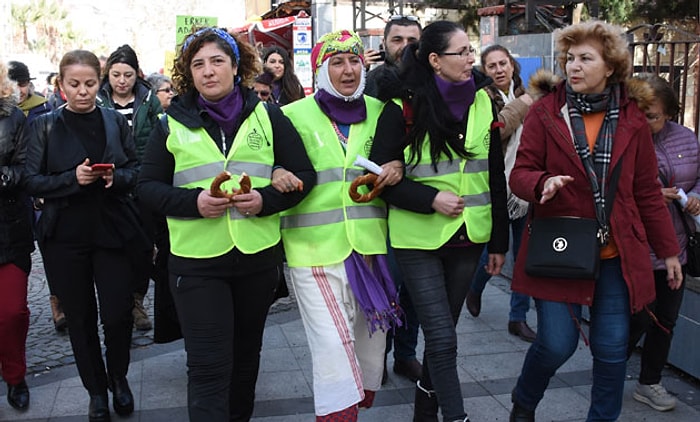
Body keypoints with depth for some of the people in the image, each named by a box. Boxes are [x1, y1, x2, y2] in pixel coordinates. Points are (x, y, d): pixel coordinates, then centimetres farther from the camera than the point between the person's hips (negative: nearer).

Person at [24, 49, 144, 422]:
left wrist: (115, 177, -15)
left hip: (112, 233, 1)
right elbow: (32, 181, -4)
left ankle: (118, 377, 27)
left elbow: (136, 170, 6)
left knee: (118, 314, -1)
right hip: (65, 237, 0)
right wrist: (73, 178, -20)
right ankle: (96, 390, 26)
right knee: (80, 317, 8)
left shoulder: (116, 122, 5)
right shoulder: (45, 126, 0)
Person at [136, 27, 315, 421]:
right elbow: (148, 186, 4)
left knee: (247, 352, 19)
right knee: (208, 366, -4)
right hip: (196, 259, -1)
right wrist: (193, 202, -15)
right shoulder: (172, 124, 3)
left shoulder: (268, 116, 3)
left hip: (258, 254, 2)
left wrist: (266, 199, -16)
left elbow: (304, 174, 3)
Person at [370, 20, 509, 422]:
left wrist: (499, 240, 8)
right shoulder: (405, 106, -10)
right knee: (443, 338, -5)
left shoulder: (483, 101, 4)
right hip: (420, 238, -4)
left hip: (469, 236, 5)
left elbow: (495, 175, 7)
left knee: (443, 332, 16)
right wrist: (430, 199, -20)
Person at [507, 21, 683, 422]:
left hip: (616, 254, 3)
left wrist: (669, 250, 10)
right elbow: (520, 173, -2)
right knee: (557, 344, -3)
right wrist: (544, 183, -25)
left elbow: (647, 190, 9)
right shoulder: (545, 111, -3)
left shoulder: (631, 119, 3)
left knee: (612, 348, 6)